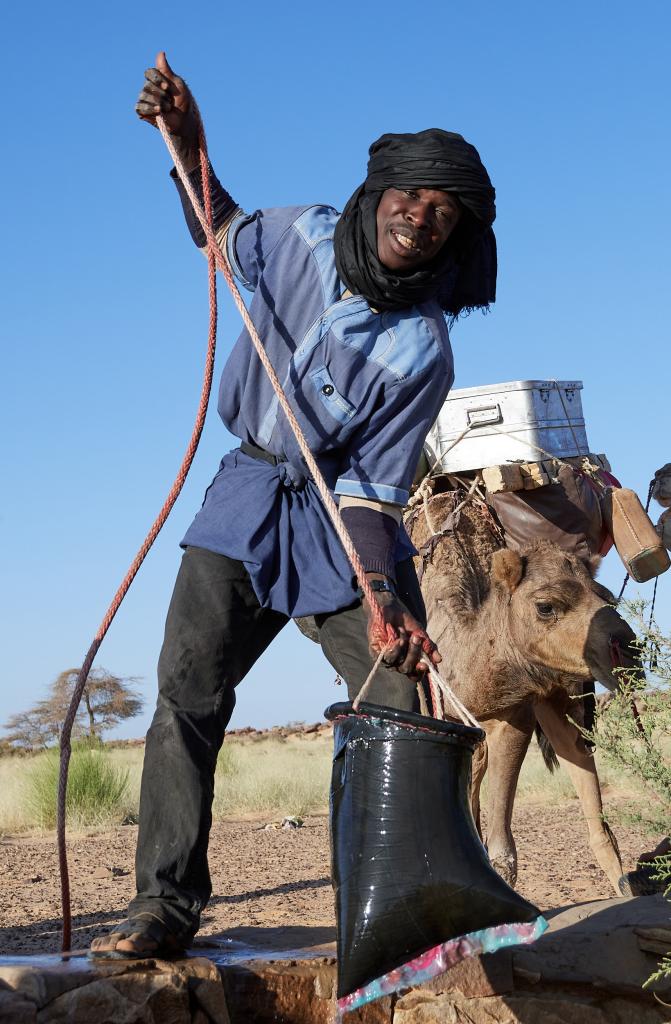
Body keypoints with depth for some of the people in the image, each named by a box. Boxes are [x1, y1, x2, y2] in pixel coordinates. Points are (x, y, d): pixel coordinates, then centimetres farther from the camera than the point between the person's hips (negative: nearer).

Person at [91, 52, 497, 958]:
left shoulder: (423, 351, -17)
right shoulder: (300, 239, -8)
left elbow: (371, 488, -16)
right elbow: (220, 232, 17)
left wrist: (384, 600, -30)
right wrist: (188, 144, 2)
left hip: (343, 518, -2)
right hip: (249, 504, 2)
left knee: (400, 706, -11)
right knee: (186, 696, -7)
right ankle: (166, 903, -4)